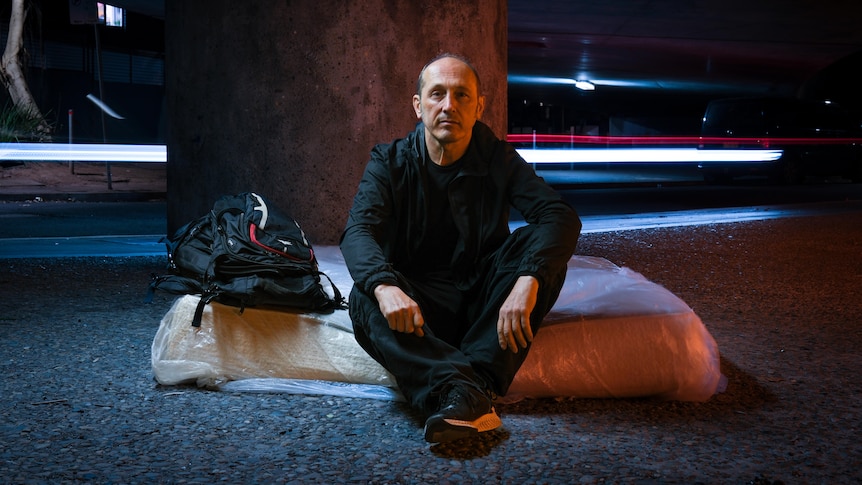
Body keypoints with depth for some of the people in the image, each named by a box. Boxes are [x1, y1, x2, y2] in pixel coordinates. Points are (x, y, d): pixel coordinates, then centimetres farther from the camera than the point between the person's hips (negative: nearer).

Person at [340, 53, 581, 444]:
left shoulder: (498, 158, 0)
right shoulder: (390, 162, -1)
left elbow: (561, 216, -15)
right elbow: (358, 231, -17)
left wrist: (528, 279, -35)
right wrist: (385, 286, -40)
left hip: (484, 303, 1)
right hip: (420, 307, 0)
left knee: (538, 245, -25)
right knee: (365, 300, -30)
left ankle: (475, 384, -36)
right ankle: (466, 393, -48)